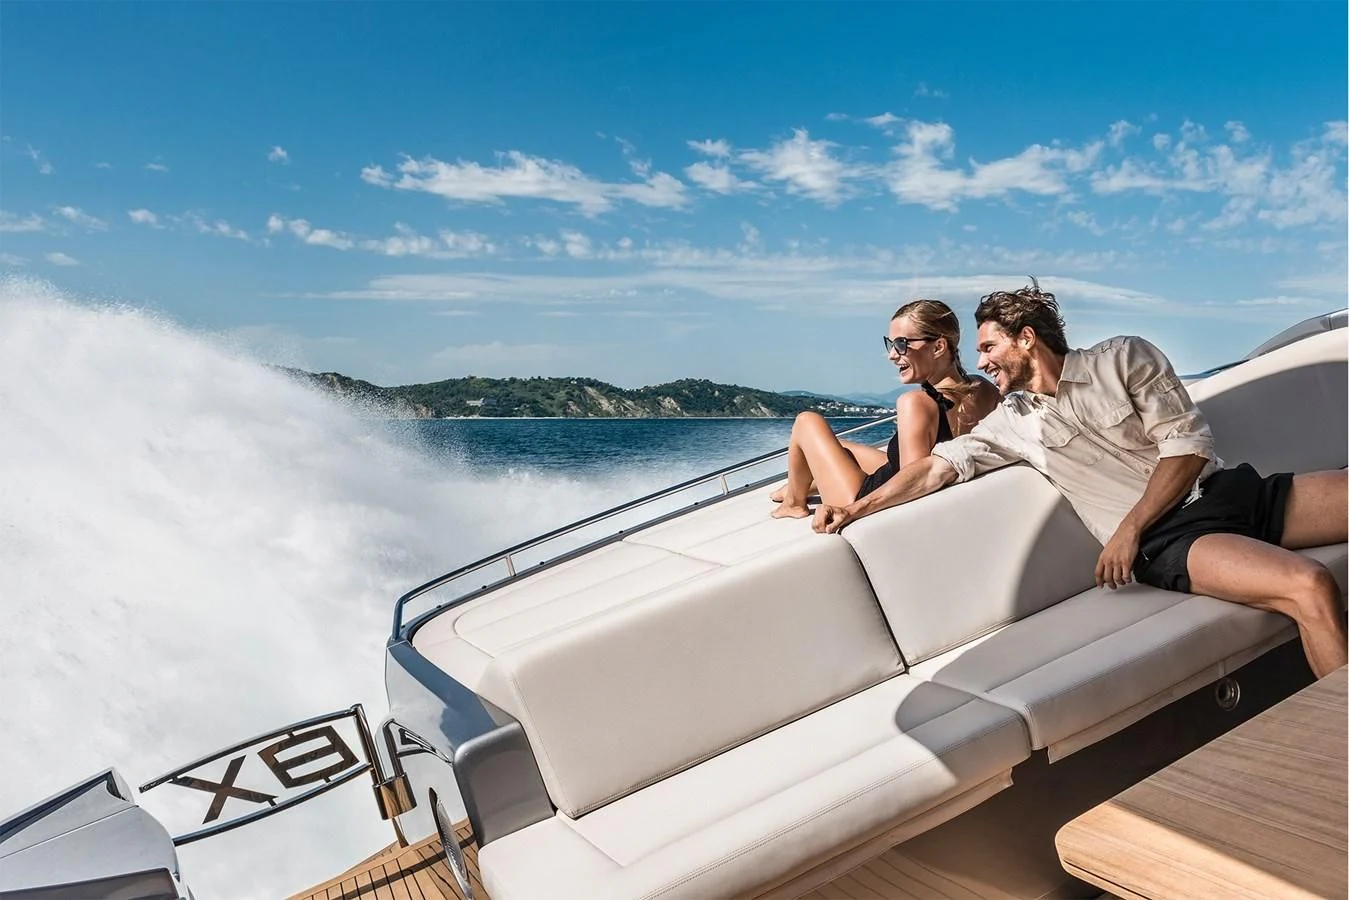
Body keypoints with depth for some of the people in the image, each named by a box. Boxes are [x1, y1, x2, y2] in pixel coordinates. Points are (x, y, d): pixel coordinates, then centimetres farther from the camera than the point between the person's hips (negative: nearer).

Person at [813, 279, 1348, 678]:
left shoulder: (1124, 358, 7)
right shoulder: (1013, 422, 12)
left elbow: (1187, 445, -1)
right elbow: (938, 467, 8)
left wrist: (1128, 529, -9)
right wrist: (855, 510, 0)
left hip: (1231, 491, 2)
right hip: (1167, 541, -2)